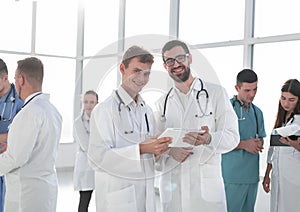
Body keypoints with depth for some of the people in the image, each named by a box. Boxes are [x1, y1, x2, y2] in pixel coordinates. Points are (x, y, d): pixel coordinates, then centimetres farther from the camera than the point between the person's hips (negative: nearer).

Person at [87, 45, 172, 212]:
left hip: (146, 194, 7)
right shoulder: (104, 109, -10)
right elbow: (98, 156, -19)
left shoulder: (147, 111, 13)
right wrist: (140, 149, -25)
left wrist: (159, 150, -5)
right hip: (117, 198, -6)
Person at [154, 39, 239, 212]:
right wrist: (170, 151, -11)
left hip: (207, 186, -2)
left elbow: (232, 136, -3)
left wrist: (208, 139, -23)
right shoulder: (163, 103, 14)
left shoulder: (216, 93, 4)